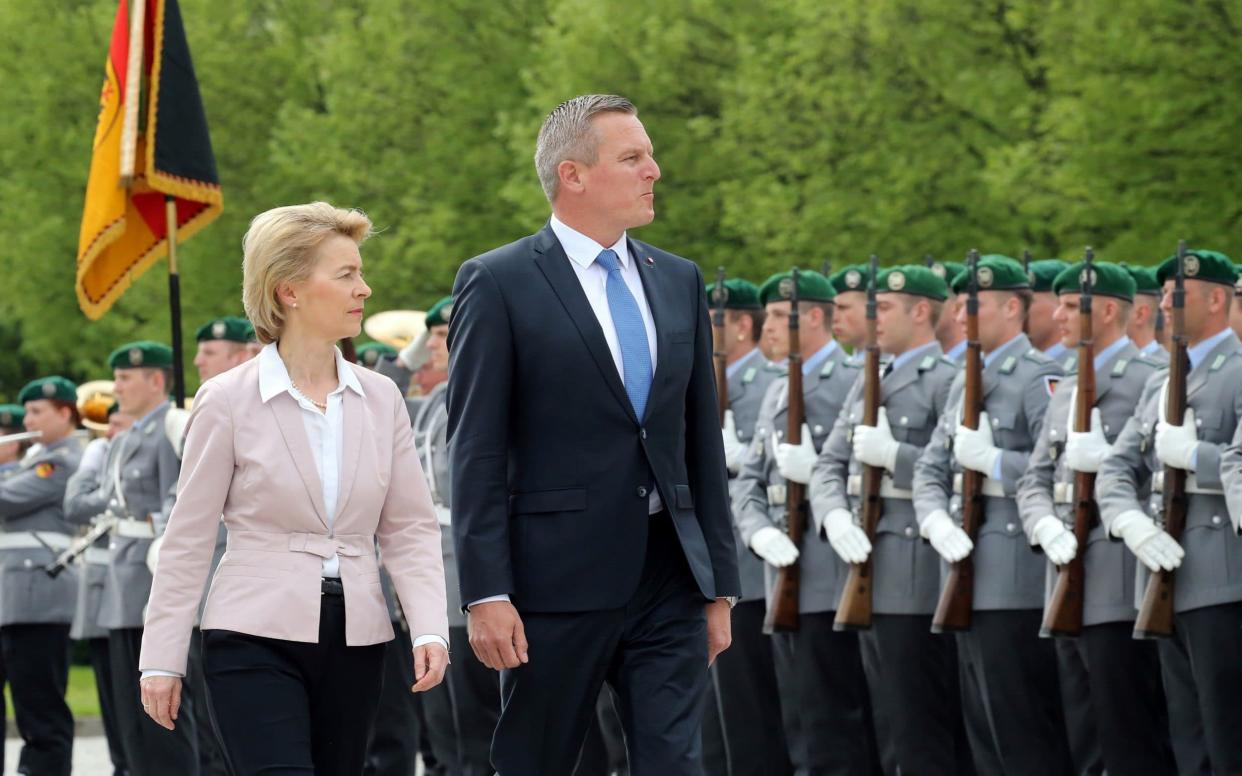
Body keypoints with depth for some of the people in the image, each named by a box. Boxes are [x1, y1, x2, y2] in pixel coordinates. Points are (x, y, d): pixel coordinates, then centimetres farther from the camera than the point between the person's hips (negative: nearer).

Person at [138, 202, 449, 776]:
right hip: (256, 637, -4)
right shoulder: (228, 401, -3)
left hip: (355, 642, 4)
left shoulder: (379, 399, 8)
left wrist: (429, 628, -7)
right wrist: (161, 658, -1)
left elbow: (409, 529, 8)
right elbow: (188, 541, 0)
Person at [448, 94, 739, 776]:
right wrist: (486, 593, -14)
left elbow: (702, 439, 16)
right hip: (559, 582, -4)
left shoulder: (678, 282, 14)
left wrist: (719, 583, 12)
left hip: (669, 577, 4)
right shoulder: (499, 284, -4)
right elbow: (477, 454, -8)